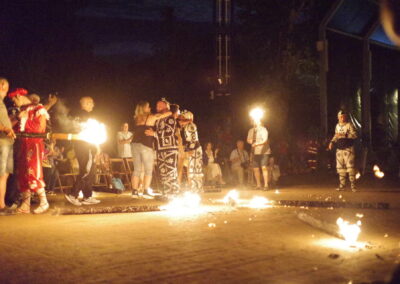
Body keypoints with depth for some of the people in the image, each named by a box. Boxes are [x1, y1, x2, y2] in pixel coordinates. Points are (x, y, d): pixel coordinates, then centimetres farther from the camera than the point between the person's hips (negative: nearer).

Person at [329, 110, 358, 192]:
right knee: (340, 167, 7)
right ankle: (342, 185, 15)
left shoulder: (349, 125, -5)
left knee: (350, 166, -11)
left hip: (348, 149, -6)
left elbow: (354, 135, -14)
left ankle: (353, 185, -10)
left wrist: (344, 135, -23)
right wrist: (332, 142, 12)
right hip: (339, 149, 6)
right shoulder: (337, 126, 15)